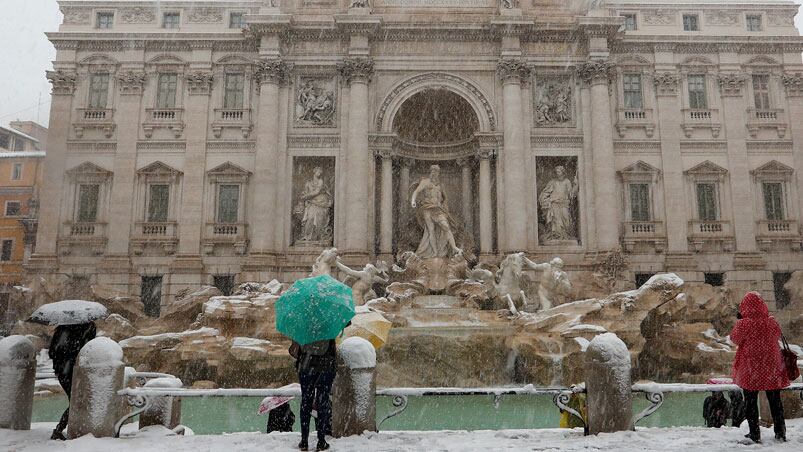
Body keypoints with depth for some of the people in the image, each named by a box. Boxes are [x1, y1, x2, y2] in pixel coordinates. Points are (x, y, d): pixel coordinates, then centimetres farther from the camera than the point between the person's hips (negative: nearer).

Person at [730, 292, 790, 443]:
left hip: (750, 369, -3)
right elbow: (778, 335, 12)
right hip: (771, 368, 3)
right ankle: (780, 432, 21)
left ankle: (754, 433, 9)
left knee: (750, 402, 8)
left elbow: (735, 338, -2)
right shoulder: (771, 322, -6)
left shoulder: (743, 324, -17)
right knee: (775, 401, 16)